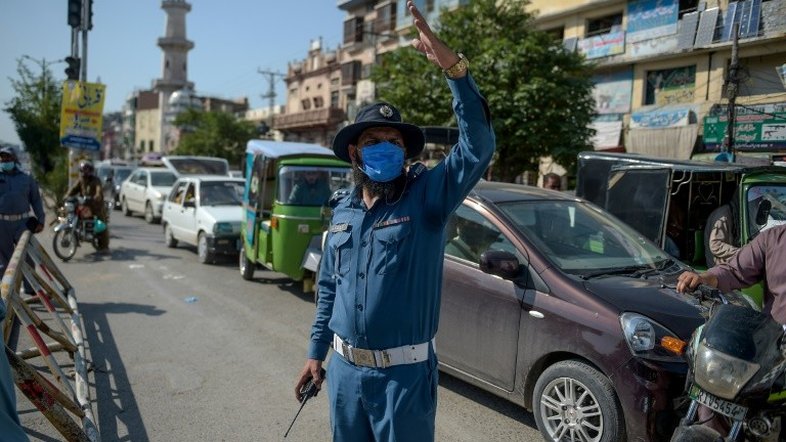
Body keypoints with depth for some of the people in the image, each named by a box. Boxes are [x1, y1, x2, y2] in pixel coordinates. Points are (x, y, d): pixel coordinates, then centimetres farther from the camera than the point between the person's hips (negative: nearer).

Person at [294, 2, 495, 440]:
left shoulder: (428, 196, -10)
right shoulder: (343, 211, 6)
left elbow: (478, 145, -26)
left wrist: (454, 66, -35)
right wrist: (316, 353, 14)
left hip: (404, 374, -5)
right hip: (345, 369, 5)